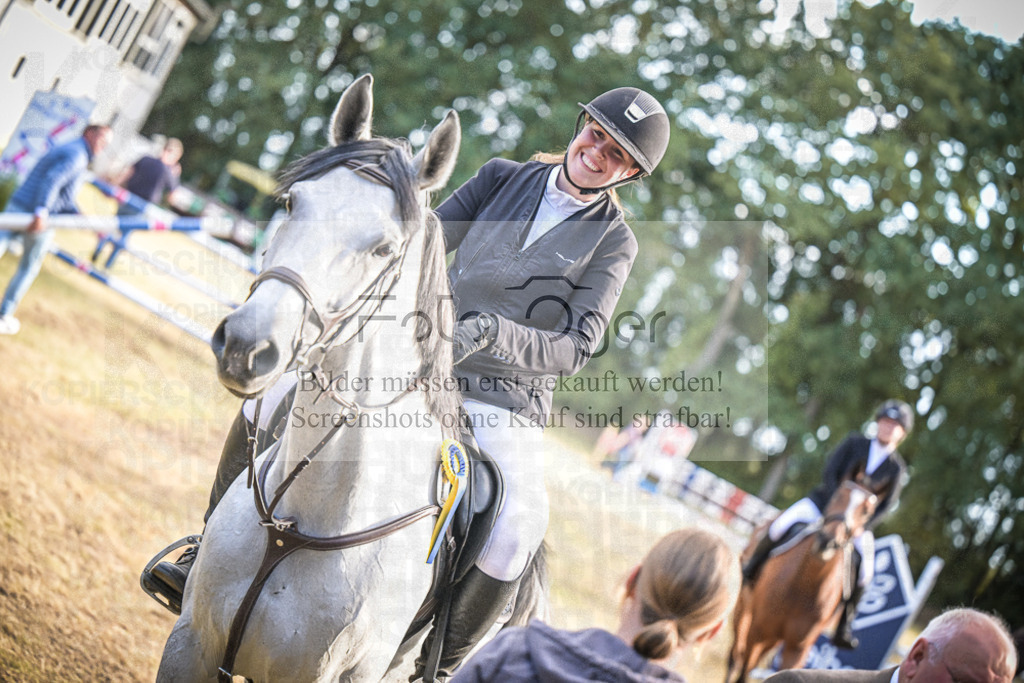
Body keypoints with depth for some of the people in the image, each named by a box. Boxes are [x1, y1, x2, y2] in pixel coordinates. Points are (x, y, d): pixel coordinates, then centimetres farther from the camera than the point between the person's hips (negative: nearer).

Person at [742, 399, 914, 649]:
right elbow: (830, 471, -7)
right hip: (823, 501, 0)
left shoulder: (896, 469, 2)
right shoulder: (854, 443, 2)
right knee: (783, 523, -25)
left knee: (864, 569, -21)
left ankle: (843, 627, -8)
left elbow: (886, 505, -3)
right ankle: (750, 569, -2)